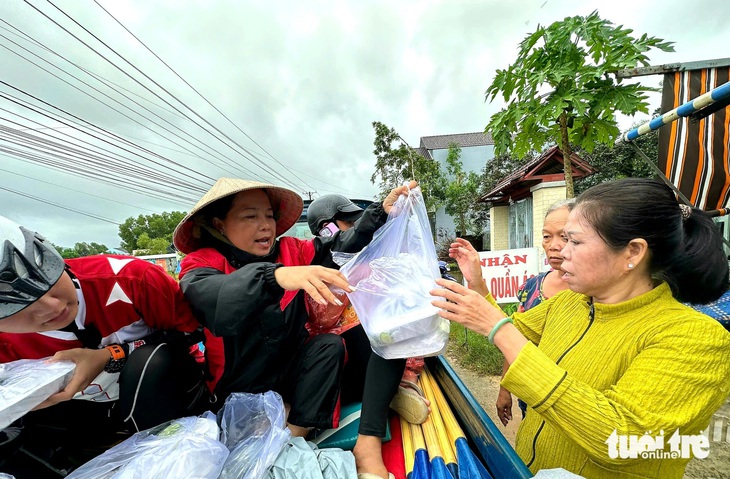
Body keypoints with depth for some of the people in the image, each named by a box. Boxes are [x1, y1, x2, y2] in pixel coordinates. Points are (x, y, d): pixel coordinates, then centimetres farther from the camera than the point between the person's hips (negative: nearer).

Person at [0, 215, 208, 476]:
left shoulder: (130, 278, -29)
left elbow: (191, 330, -17)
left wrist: (112, 357, -28)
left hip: (166, 393, -2)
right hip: (98, 414, 3)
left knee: (152, 361, -34)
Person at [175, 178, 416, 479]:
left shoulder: (289, 251, -3)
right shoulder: (202, 263, -14)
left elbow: (341, 247, -5)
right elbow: (210, 300, -36)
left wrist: (381, 212, -17)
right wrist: (274, 276, -53)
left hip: (291, 372, 4)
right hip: (238, 388, -3)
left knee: (330, 344, -20)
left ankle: (294, 436, -14)